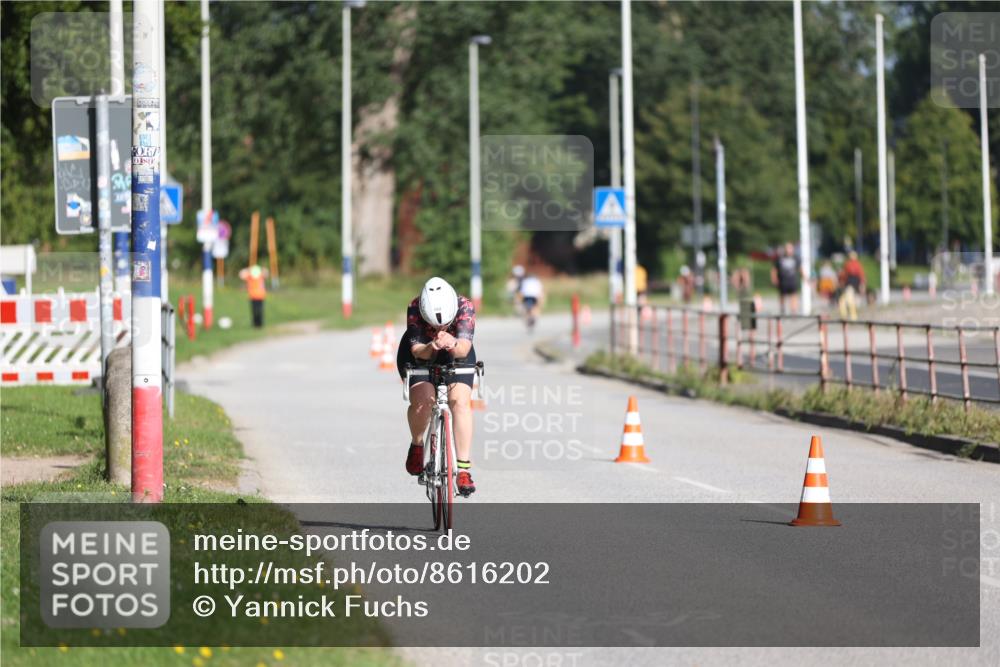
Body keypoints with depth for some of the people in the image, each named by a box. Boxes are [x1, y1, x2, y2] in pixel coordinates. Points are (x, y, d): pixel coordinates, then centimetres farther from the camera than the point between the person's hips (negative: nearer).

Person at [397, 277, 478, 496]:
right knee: (422, 399, -26)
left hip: (456, 356, 1)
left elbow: (464, 348, -40)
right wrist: (431, 347, -56)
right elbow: (416, 350, -35)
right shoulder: (414, 309, -32)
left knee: (460, 401, -23)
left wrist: (453, 344, -62)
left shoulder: (465, 307, -32)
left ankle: (464, 470, -21)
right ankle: (416, 445, 6)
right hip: (419, 355, -1)